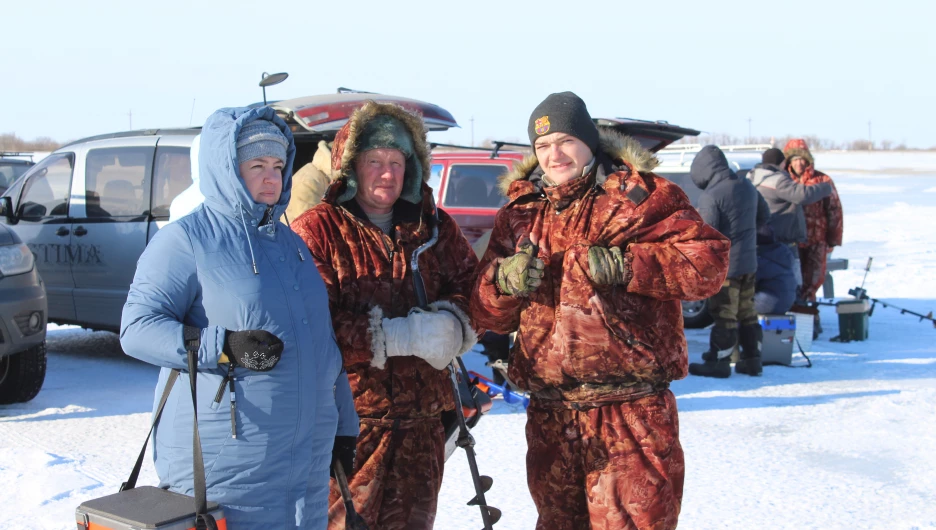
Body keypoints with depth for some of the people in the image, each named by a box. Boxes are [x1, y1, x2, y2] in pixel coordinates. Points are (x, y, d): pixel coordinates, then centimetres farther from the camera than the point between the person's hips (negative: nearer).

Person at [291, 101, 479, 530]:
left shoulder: (435, 227, 9)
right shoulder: (317, 230, -8)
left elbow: (472, 287, 9)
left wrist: (450, 323, -14)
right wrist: (397, 336, -23)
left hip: (422, 418, 6)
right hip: (347, 419, -5)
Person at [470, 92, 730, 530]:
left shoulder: (640, 194, -1)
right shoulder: (519, 212, 12)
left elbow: (709, 261, -11)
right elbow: (487, 315, 12)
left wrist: (625, 265, -21)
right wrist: (503, 280, -11)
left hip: (632, 411, -5)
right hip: (549, 415, 5)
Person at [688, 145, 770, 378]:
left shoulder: (710, 196, -20)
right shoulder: (747, 187, 6)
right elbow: (764, 215, 19)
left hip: (724, 265, -8)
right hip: (748, 262, 8)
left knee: (724, 314, 0)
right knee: (746, 311, 15)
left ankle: (718, 362, 8)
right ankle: (752, 360, 20)